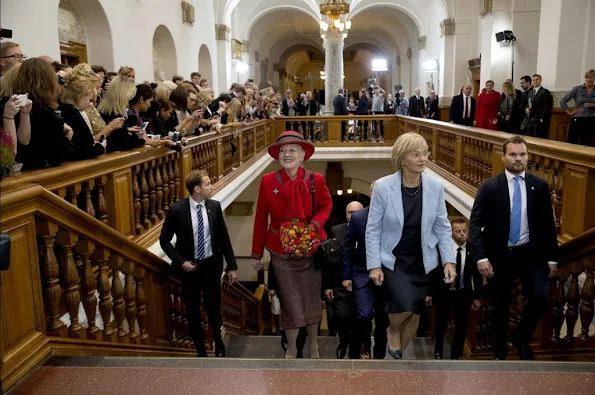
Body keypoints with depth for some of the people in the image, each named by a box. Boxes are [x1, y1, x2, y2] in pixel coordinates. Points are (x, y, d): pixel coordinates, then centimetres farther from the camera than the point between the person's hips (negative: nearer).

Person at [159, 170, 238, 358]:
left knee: (214, 307, 15)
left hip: (211, 265, 2)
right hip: (189, 267, -2)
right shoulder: (177, 209, -14)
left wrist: (232, 266, 2)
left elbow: (224, 238, 1)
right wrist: (181, 262, -13)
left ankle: (218, 343, 43)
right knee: (193, 312, 11)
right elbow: (164, 240, -4)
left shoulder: (215, 206, -6)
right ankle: (201, 351, 31)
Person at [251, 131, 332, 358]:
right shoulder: (268, 181, -12)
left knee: (312, 300, 14)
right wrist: (256, 254, 1)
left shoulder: (316, 180, -11)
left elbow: (326, 205, 7)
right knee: (289, 303, 10)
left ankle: (313, 343, 39)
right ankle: (291, 348, 33)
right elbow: (260, 220, -4)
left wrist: (316, 223, -15)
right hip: (281, 254, 0)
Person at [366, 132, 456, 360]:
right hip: (393, 260, -3)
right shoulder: (383, 186, -13)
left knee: (415, 315, 8)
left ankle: (398, 354, 35)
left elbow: (442, 227, 3)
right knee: (405, 305, -22)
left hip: (423, 262, 3)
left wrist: (449, 261, -5)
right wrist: (374, 265, -11)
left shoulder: (436, 186, -6)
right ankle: (392, 330, 15)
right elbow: (372, 230, -7)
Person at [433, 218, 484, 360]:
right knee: (440, 323, 11)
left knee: (462, 325, 7)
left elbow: (477, 275, -1)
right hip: (443, 292, -1)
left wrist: (477, 297, 1)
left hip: (464, 293, 1)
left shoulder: (473, 249, -11)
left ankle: (456, 354, 29)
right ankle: (438, 351, 36)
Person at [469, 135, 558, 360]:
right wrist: (481, 257, -17)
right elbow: (475, 224, -9)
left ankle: (521, 340, 16)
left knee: (541, 299, -14)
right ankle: (499, 352, 32)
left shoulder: (540, 186, 1)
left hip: (531, 253, 1)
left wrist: (552, 257, 6)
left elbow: (548, 224, 7)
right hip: (499, 256, -1)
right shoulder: (489, 187, -6)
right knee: (500, 306, 11)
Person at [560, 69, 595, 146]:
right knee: (571, 143, -3)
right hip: (577, 120, -2)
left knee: (586, 145, 7)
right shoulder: (577, 89, 2)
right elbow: (563, 101, 2)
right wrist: (569, 112, -1)